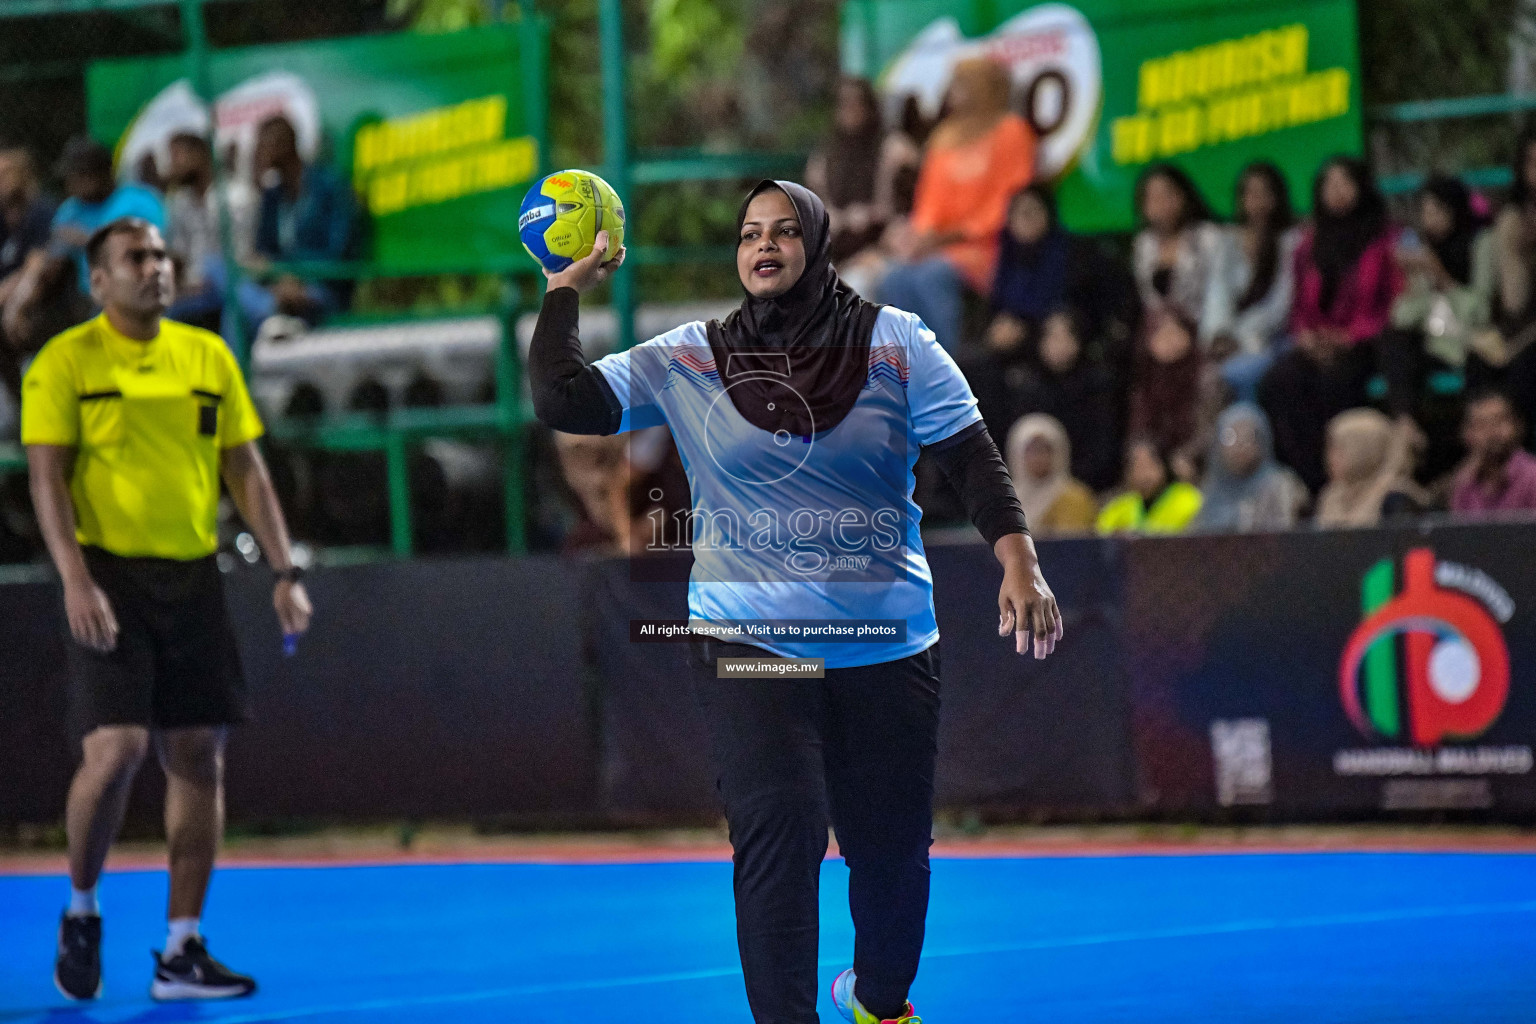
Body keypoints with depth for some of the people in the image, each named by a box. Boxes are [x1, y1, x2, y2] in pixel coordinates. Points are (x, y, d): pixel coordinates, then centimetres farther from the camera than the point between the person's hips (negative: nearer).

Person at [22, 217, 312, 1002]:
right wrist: (76, 580, -18)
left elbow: (246, 472, 13)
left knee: (198, 757, 1)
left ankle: (181, 952, 7)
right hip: (111, 578, -5)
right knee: (115, 750, -15)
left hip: (193, 580, 5)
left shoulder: (208, 356, 11)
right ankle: (80, 912, 10)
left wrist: (284, 572, 5)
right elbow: (47, 477, -6)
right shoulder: (67, 362, -1)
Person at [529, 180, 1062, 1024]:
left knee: (892, 847, 10)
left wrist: (1019, 565, -12)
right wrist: (568, 286, -1)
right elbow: (562, 400, -2)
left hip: (887, 647, 1)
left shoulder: (895, 344, 1)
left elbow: (971, 456, -1)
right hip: (746, 638, -1)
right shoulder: (685, 360, 2)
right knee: (779, 832, -19)